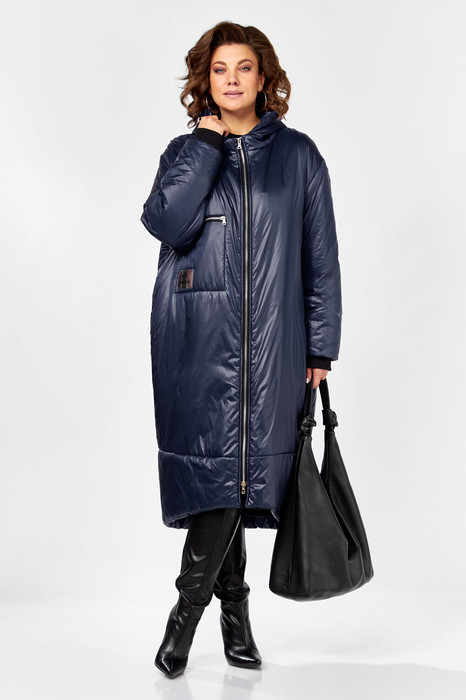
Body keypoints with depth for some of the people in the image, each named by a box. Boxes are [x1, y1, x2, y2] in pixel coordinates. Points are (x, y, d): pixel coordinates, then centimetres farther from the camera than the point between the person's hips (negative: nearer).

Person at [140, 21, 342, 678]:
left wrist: (321, 346, 4)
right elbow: (165, 223, -10)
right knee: (214, 468, -3)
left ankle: (187, 609, 12)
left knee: (242, 469, -4)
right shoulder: (186, 151, 10)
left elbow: (321, 256, 8)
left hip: (271, 344, 0)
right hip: (198, 341, 0)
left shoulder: (298, 154, 9)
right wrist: (207, 145, -7)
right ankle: (233, 606, 16)